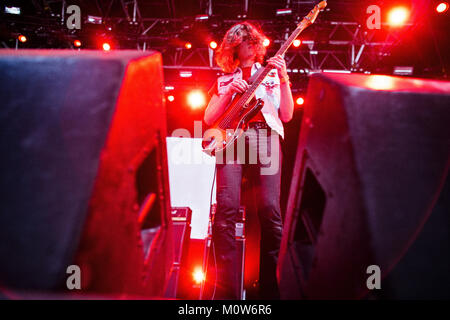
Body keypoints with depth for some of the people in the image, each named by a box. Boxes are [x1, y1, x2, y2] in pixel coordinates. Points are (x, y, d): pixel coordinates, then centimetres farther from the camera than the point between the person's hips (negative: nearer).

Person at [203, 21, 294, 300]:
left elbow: (287, 115, 14)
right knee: (226, 209, -16)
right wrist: (230, 91, 2)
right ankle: (227, 290, -10)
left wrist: (284, 80, 3)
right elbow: (209, 119, 14)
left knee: (270, 211, -14)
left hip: (265, 136, 0)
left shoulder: (271, 73, 25)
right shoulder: (223, 80, 26)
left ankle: (271, 287, -2)